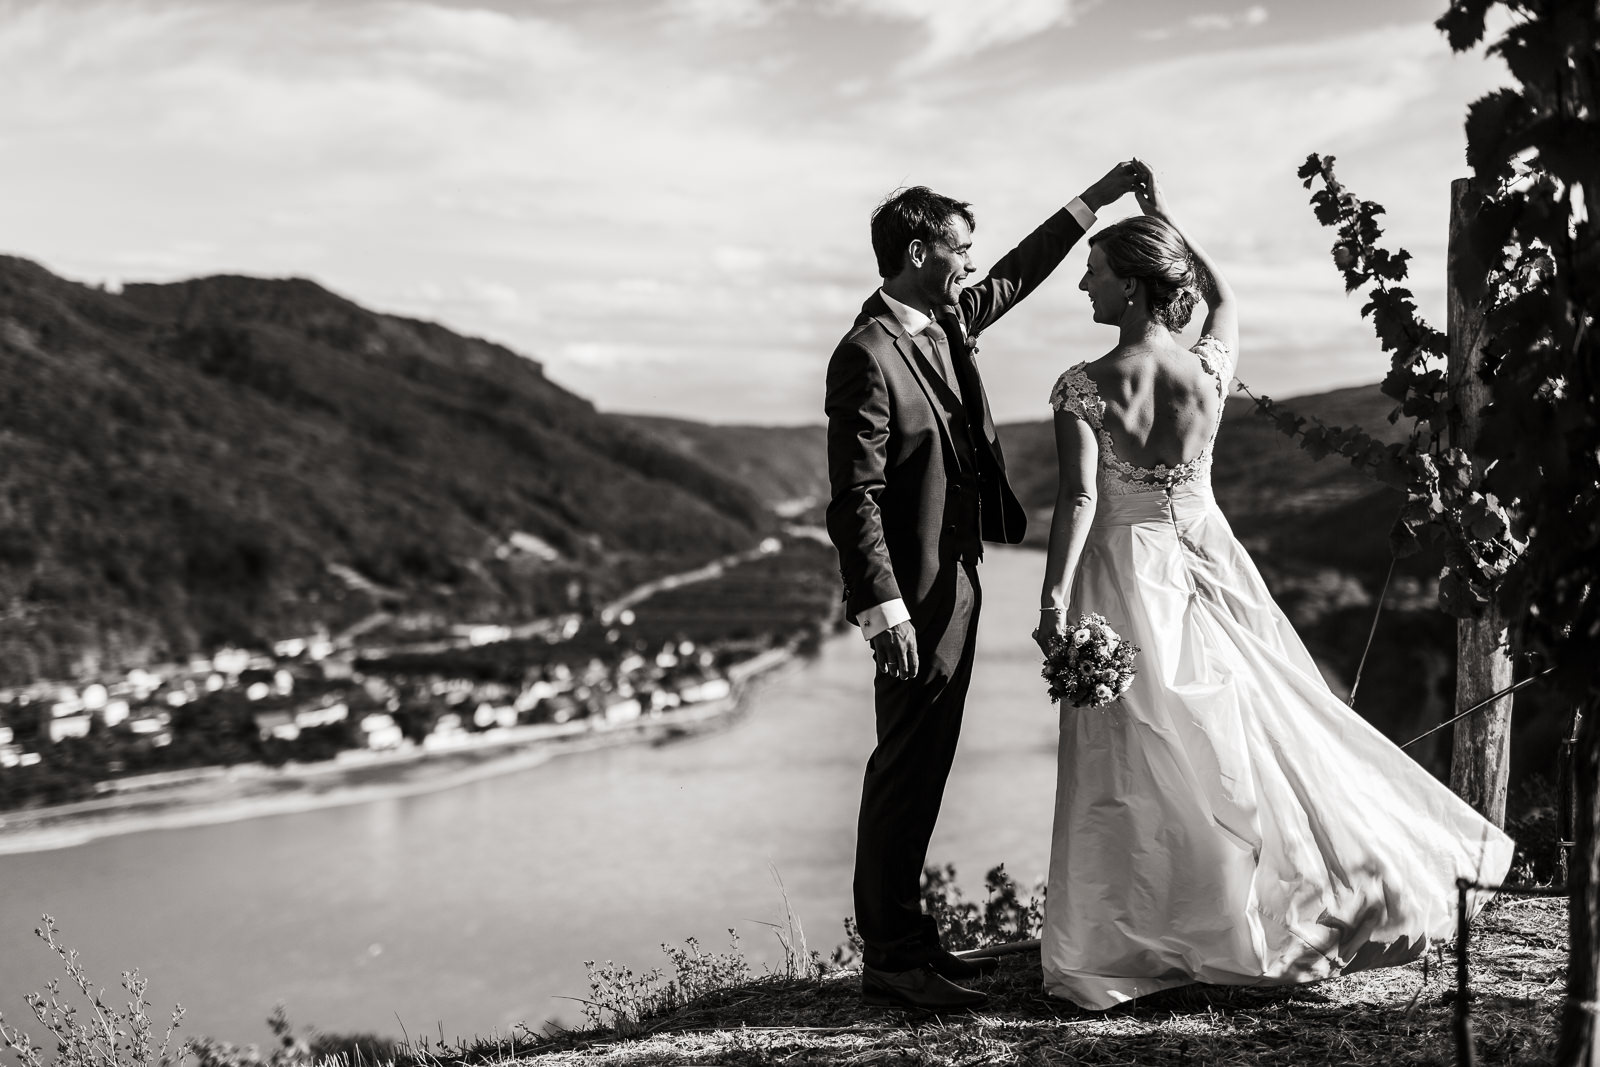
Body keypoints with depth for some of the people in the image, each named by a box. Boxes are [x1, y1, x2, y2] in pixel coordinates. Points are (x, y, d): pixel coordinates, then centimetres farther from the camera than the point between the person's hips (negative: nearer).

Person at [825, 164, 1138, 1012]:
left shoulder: (947, 321, 9)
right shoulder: (867, 355, -17)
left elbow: (1016, 276, 28)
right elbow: (854, 497, -20)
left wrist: (1095, 198, 29)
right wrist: (884, 610, -24)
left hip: (955, 582, 9)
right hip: (915, 593, -9)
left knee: (922, 769, 13)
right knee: (905, 772, -4)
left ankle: (901, 936, 22)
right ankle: (891, 959, 3)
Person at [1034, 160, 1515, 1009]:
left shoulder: (1082, 387, -15)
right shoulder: (1208, 367, -4)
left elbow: (1079, 500, -22)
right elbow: (1223, 296, 18)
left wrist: (1053, 603, -22)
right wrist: (1165, 219, 21)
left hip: (1128, 570, -3)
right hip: (1207, 563, 4)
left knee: (1141, 760, 3)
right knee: (1253, 726, 15)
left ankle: (1133, 944, 11)